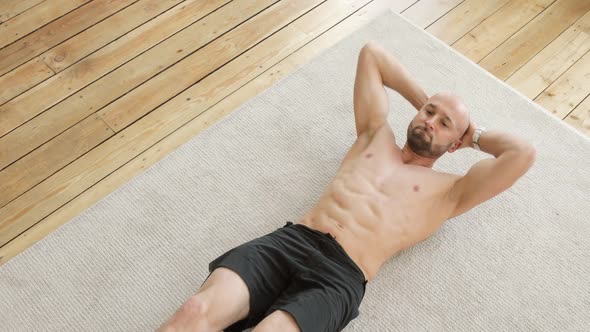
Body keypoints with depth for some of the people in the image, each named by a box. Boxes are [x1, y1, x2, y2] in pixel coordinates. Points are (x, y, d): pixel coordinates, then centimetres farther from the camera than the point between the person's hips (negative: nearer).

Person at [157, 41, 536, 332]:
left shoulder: (448, 191, 15)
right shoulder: (377, 134, 25)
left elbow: (523, 153, 3)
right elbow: (371, 53, 31)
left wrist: (477, 136, 21)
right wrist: (422, 99, 32)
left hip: (339, 277, -3)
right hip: (289, 241, 3)